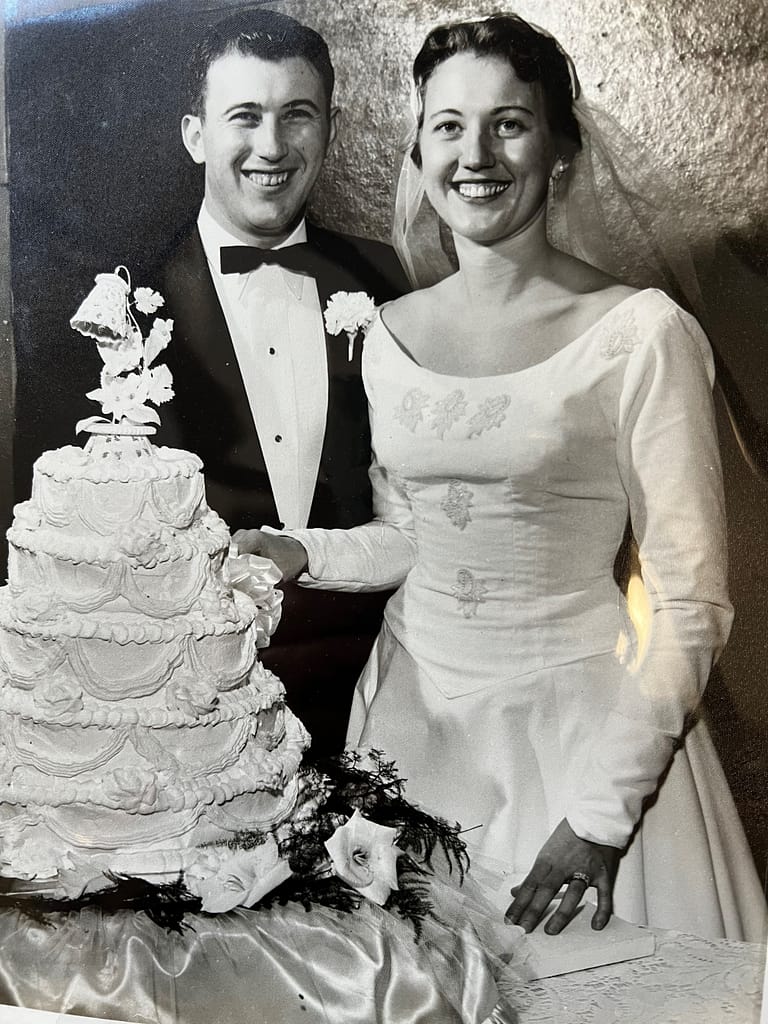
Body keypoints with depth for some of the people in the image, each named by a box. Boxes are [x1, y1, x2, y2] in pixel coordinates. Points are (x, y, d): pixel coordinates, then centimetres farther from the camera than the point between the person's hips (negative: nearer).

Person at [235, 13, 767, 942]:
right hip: (413, 708, 5)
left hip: (577, 719, -4)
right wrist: (296, 553, -4)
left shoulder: (641, 334, -12)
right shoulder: (388, 334, 2)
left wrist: (602, 815, -15)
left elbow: (689, 603, -11)